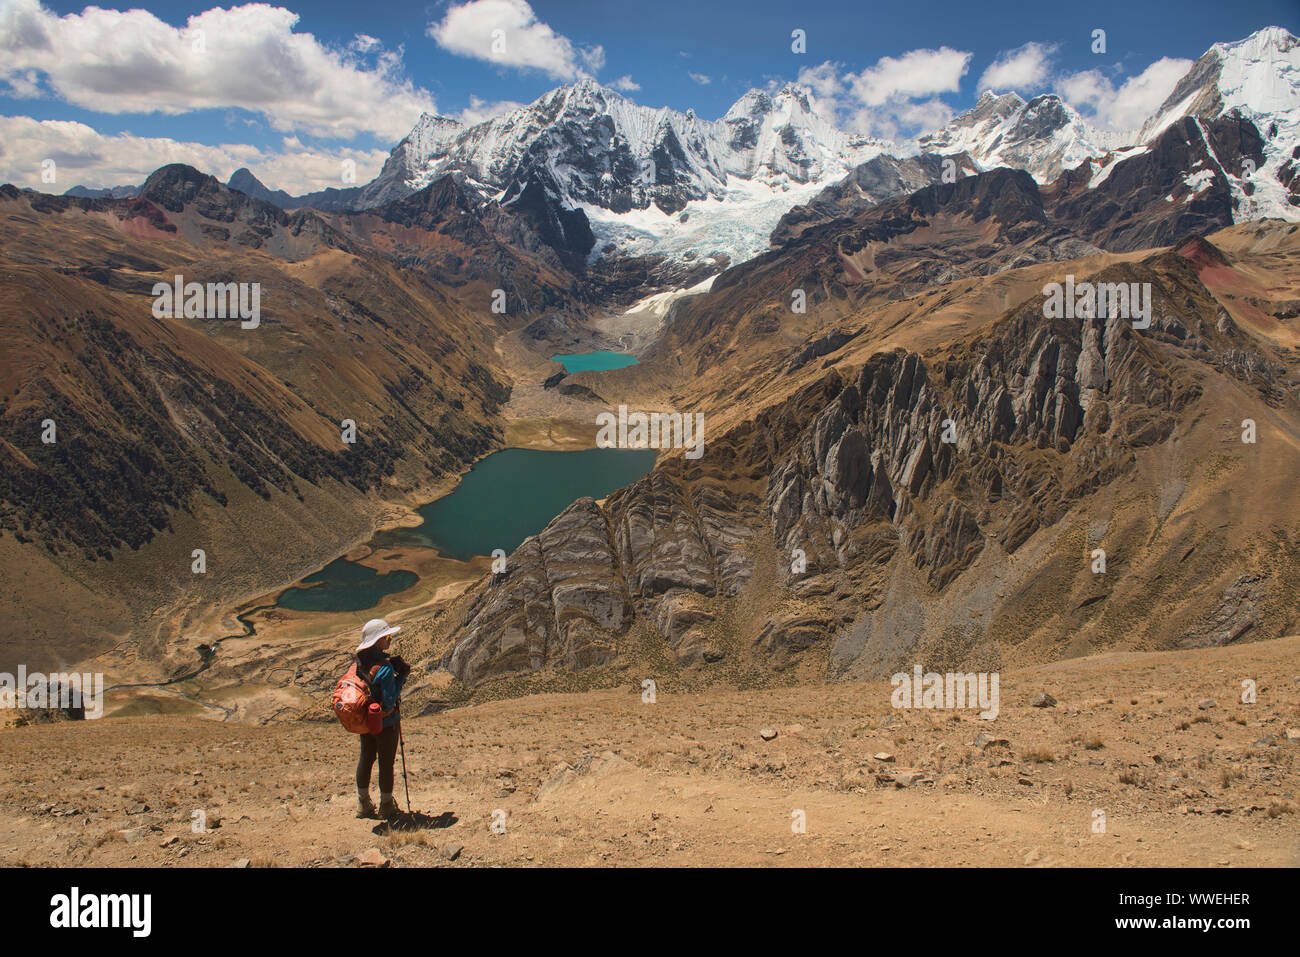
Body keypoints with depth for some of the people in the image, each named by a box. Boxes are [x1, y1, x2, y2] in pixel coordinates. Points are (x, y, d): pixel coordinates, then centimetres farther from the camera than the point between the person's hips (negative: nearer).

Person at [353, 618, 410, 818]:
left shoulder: (360, 661, -4)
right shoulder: (384, 667, -27)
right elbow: (389, 701, -26)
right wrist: (401, 677, -19)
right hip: (385, 723, -7)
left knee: (365, 759, 20)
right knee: (386, 763, 10)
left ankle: (363, 805, 32)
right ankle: (386, 806, 24)